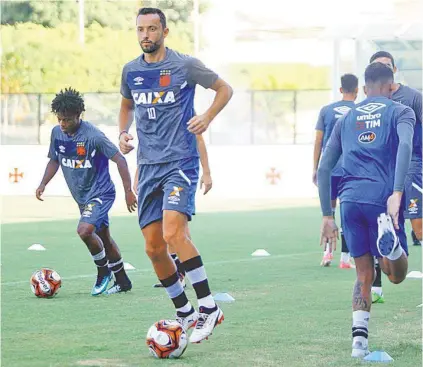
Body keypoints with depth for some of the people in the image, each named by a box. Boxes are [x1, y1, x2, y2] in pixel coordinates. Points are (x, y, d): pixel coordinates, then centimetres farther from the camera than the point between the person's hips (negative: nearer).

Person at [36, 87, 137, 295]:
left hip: (100, 194, -7)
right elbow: (54, 160, 13)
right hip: (82, 197, 7)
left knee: (84, 230, -25)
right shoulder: (57, 133, -3)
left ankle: (103, 271, -2)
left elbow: (119, 159, -19)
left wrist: (128, 191, -19)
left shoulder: (93, 135, -23)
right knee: (103, 237, 15)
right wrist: (43, 184, -2)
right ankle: (122, 281, 29)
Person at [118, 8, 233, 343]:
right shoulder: (131, 71, 10)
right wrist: (123, 132, 9)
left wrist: (207, 118, -9)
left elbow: (224, 89, 6)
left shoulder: (185, 65, -5)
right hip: (148, 165, 6)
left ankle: (209, 307, -15)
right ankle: (186, 314, 19)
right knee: (153, 247, 4)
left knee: (173, 233, -25)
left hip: (180, 162, -6)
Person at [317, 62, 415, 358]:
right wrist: (397, 192, -21)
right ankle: (389, 236, -31)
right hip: (382, 198, -3)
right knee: (397, 275, 3)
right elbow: (405, 145, -11)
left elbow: (324, 169, 18)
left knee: (364, 275, 15)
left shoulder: (346, 120, 24)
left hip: (349, 200, 3)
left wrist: (327, 216, 21)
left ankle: (359, 340, -3)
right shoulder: (400, 112, 12)